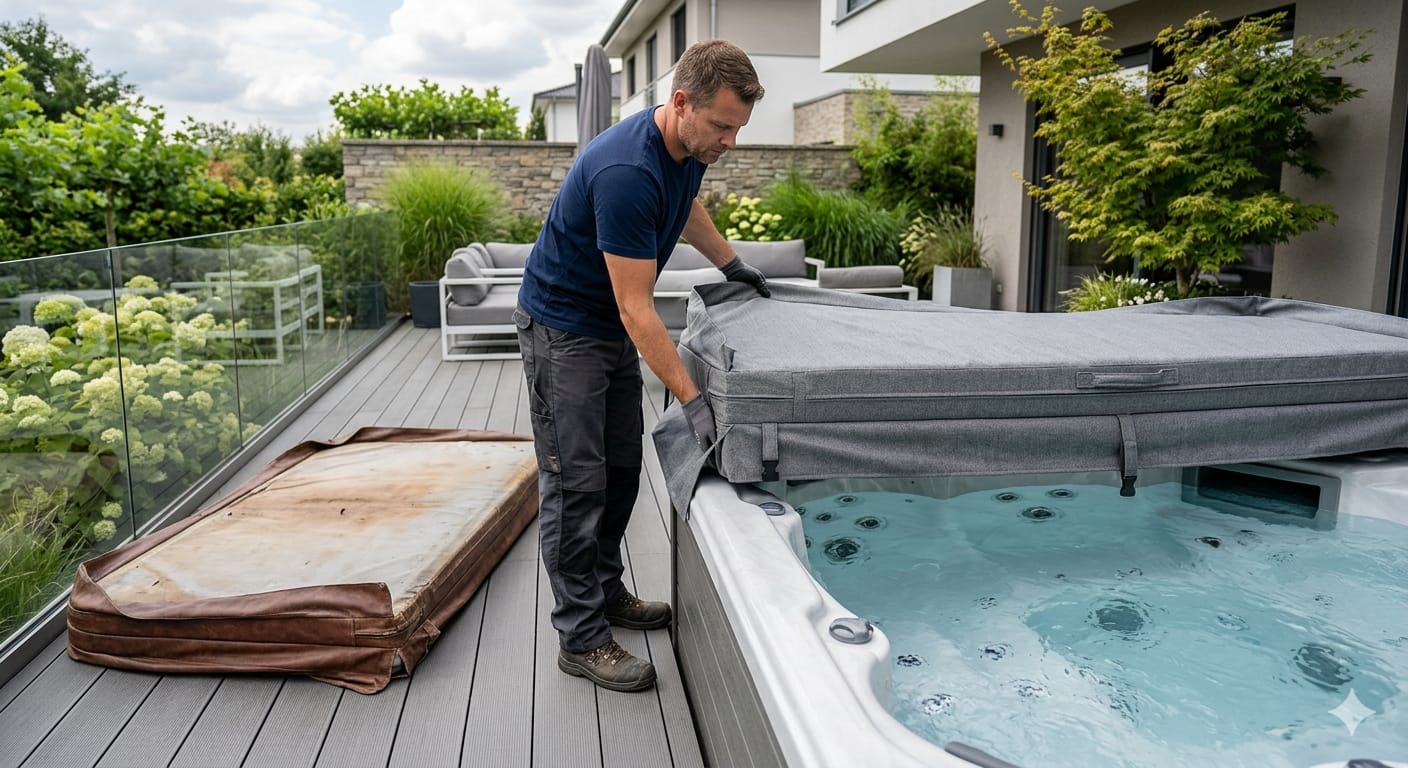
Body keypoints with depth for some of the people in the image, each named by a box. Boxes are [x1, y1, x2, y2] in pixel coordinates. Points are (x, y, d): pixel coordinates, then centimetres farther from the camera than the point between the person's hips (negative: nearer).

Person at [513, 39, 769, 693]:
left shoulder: (690, 148, -5)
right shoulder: (626, 171, -33)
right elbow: (637, 308, -31)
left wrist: (730, 264, 19)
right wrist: (691, 399, -31)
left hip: (614, 330, 9)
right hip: (563, 328, -9)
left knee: (621, 469, 14)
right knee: (576, 483, -5)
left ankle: (606, 592, 29)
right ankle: (581, 639, 5)